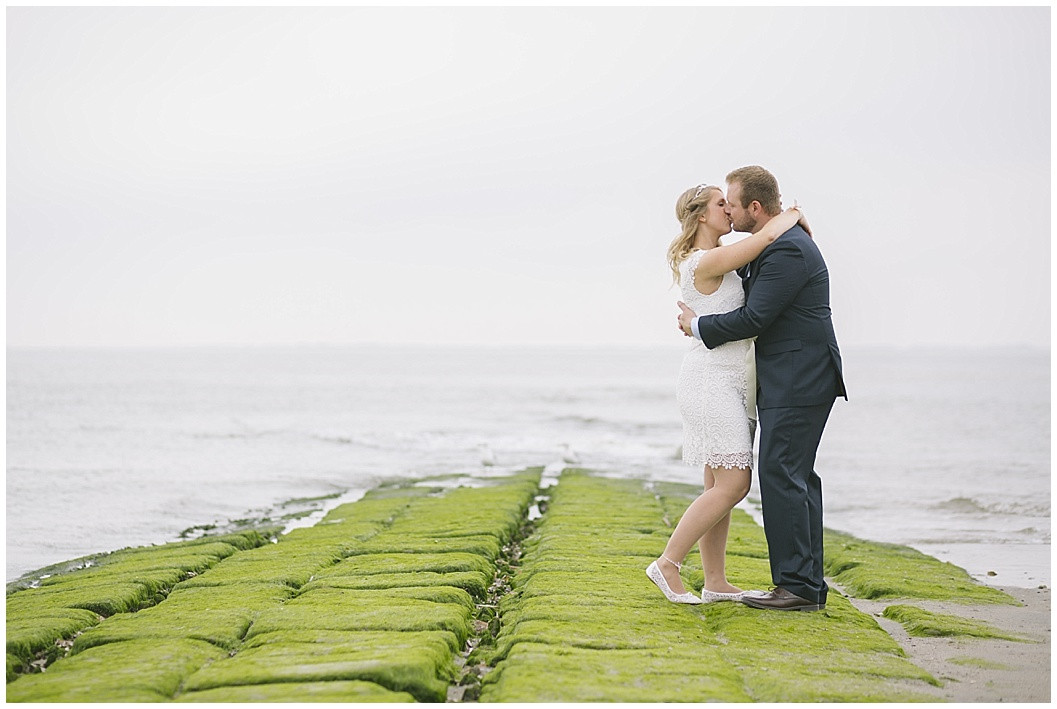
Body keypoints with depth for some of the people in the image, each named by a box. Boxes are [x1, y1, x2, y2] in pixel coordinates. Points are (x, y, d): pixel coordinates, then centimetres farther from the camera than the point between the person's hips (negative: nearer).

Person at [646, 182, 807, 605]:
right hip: (712, 381, -10)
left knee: (720, 486, 8)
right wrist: (794, 215, -5)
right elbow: (766, 237, -23)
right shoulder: (705, 262, -15)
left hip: (725, 382, 10)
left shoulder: (713, 261, 15)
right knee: (732, 484, -11)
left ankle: (716, 583, 11)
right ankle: (667, 565, -6)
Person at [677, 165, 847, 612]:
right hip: (789, 381, 11)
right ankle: (808, 584, 12)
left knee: (780, 475, -11)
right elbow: (747, 284, 34)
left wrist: (697, 326, -7)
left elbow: (753, 319, -20)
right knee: (795, 477, 10)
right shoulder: (775, 245, 15)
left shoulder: (788, 250, -18)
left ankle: (796, 585, -10)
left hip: (798, 382, -11)